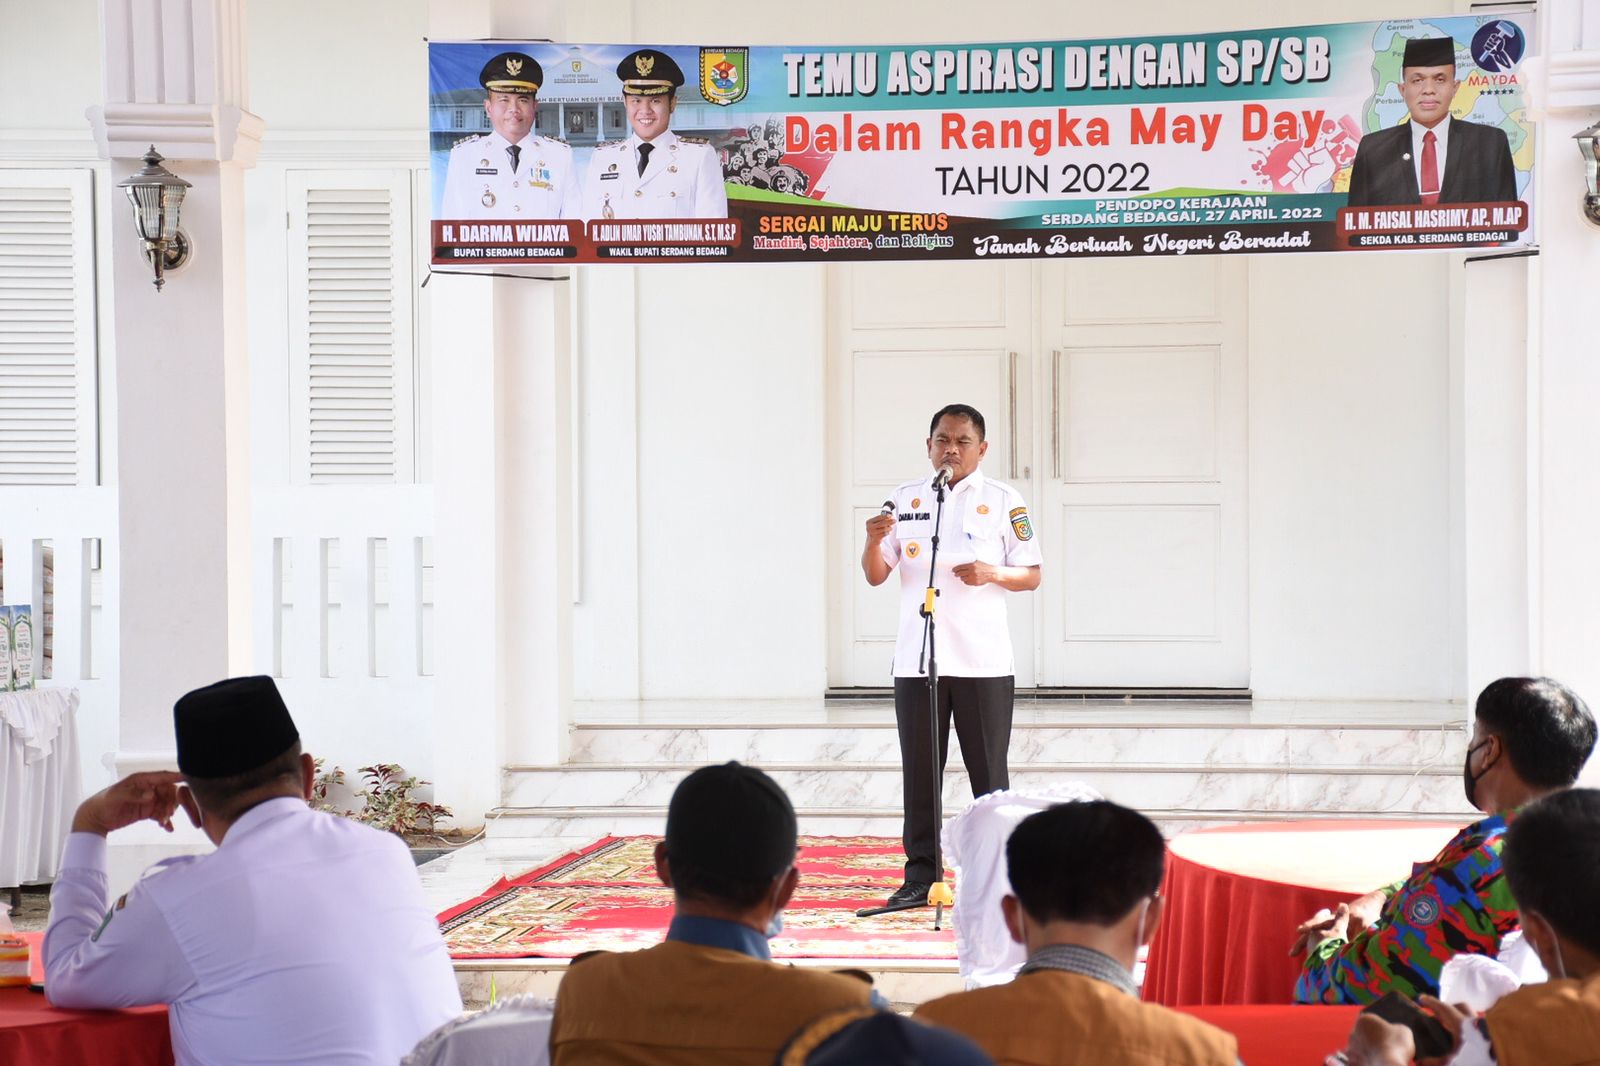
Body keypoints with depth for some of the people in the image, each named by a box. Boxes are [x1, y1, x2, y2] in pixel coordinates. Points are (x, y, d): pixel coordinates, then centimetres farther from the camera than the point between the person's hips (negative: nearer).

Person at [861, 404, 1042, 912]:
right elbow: (876, 575, 9)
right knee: (919, 771, 4)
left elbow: (1032, 576, 3)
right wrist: (874, 541, -12)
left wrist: (992, 573, -17)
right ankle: (920, 876, 10)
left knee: (989, 773, 2)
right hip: (916, 658, 2)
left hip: (983, 660, -2)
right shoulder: (906, 499, 9)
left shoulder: (1002, 501, 3)